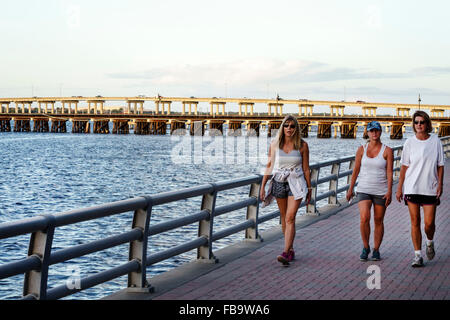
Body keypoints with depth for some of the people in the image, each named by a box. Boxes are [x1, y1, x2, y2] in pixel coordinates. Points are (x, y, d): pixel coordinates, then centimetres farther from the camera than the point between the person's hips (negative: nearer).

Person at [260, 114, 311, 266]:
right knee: (284, 218, 11)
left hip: (295, 184, -3)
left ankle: (285, 253, -20)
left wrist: (309, 188, 6)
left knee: (290, 218, -14)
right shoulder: (274, 144, 2)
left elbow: (306, 169, 3)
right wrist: (262, 186, 4)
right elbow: (269, 166, 7)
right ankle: (291, 250, 25)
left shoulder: (302, 145, -3)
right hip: (279, 183, 3)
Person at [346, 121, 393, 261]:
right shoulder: (362, 149, 3)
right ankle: (365, 247, 4)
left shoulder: (387, 151, -2)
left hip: (381, 191, 0)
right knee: (364, 219, -15)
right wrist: (350, 189, 8)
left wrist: (389, 191, -14)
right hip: (364, 190, 0)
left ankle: (376, 250, 20)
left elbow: (389, 173, -6)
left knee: (378, 221, 6)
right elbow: (355, 170, 8)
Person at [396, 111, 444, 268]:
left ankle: (430, 243, 28)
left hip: (430, 188, 0)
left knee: (429, 222, -4)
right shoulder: (409, 142, 1)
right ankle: (417, 255, 8)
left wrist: (440, 185, -3)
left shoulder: (435, 141, 2)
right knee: (415, 222, 1)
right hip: (412, 188, 0)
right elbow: (404, 166, 4)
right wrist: (399, 187, 2)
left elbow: (440, 165, 6)